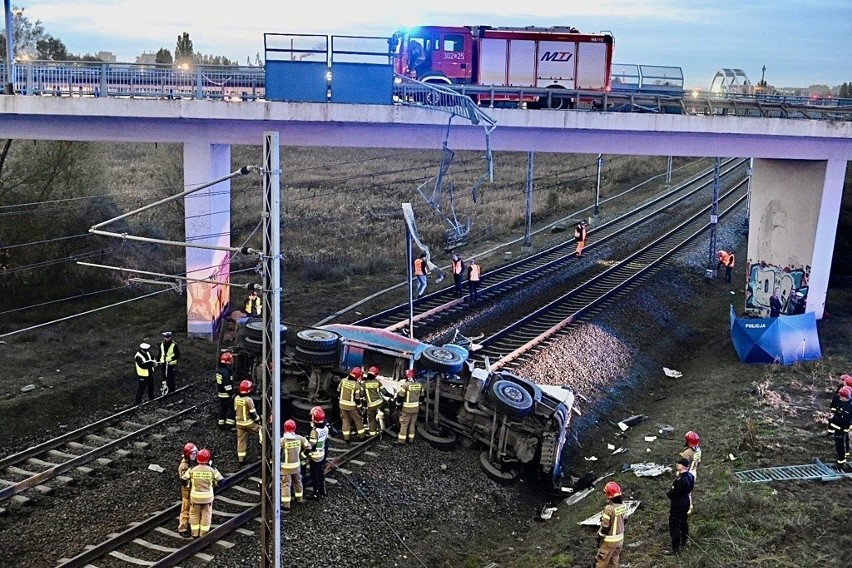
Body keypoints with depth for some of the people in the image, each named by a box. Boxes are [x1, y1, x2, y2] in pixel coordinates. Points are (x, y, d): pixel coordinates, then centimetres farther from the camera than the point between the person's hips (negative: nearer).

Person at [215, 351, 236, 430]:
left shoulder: (218, 369, 3)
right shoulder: (226, 372, -26)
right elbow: (227, 385, -24)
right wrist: (232, 394, -17)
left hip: (220, 393, 9)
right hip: (227, 394, -9)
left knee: (222, 408, 17)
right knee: (232, 408, 1)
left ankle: (221, 424, 24)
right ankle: (230, 425, 3)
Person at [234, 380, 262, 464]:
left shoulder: (236, 398, -1)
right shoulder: (248, 400, -21)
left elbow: (235, 410, 11)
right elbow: (252, 413, -16)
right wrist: (258, 420, 0)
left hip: (239, 423, 7)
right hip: (248, 423, -7)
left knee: (241, 439, 12)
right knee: (261, 429, 13)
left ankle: (241, 459, 17)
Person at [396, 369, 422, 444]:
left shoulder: (405, 385, -19)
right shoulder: (419, 385, 0)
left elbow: (400, 395, -17)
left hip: (407, 408, -5)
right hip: (416, 407, 5)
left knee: (404, 424, 4)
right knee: (412, 424, 16)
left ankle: (401, 440, 6)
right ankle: (411, 439, 21)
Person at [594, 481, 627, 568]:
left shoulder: (609, 509, -29)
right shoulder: (623, 506, -6)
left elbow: (605, 526, -22)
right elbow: (623, 520, 7)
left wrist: (599, 538, -9)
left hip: (609, 540, -7)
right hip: (620, 538, 7)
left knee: (601, 561, 7)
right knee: (614, 560, 22)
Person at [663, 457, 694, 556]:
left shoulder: (680, 480, -33)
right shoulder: (690, 476, -5)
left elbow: (674, 494, -27)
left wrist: (668, 493, -5)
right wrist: (672, 492, 7)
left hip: (678, 504, -9)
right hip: (686, 501, 9)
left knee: (674, 526, 2)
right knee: (683, 521, 27)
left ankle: (675, 548, 9)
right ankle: (684, 540, 46)